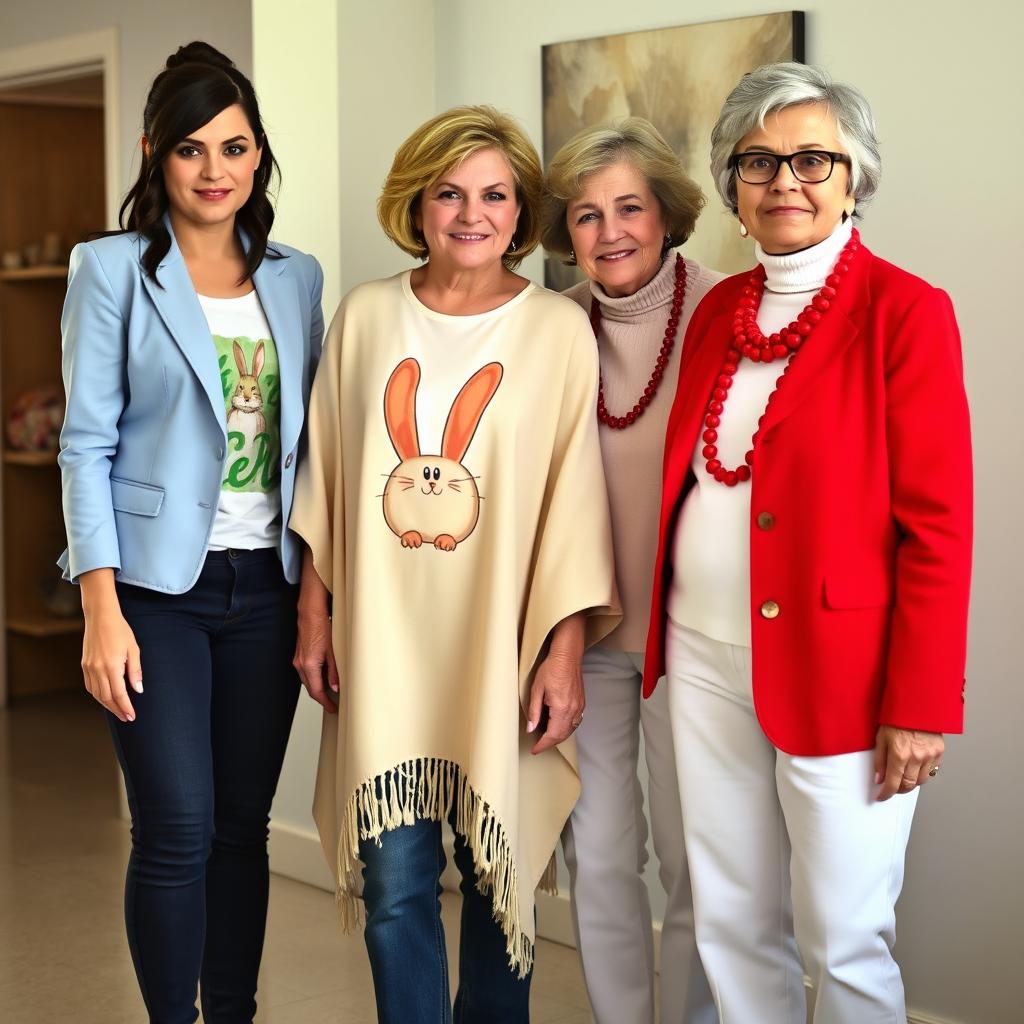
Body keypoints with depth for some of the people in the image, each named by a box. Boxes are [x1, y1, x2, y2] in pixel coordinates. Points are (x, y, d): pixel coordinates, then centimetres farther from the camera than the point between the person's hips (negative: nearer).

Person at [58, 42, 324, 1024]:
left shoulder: (296, 278, 10)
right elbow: (86, 445, -6)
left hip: (265, 586, 4)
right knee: (178, 830, -6)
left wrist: (318, 596, 7)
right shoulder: (114, 269, -2)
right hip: (159, 585, -4)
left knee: (243, 822, 8)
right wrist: (103, 611, -13)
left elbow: (306, 444, 12)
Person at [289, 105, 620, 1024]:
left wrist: (565, 652, -7)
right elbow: (326, 477, 10)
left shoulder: (560, 331, -2)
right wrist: (315, 617, 8)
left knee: (496, 876, 8)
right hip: (383, 646, 2)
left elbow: (576, 500, -4)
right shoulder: (365, 317, 5)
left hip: (500, 650, -1)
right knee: (397, 885, 1)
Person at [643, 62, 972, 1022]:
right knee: (730, 923, 14)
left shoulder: (904, 313, -8)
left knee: (843, 941, 4)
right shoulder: (719, 311, 11)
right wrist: (662, 633, 10)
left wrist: (920, 706, -14)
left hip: (837, 671, -6)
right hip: (705, 657, 6)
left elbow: (937, 526, -11)